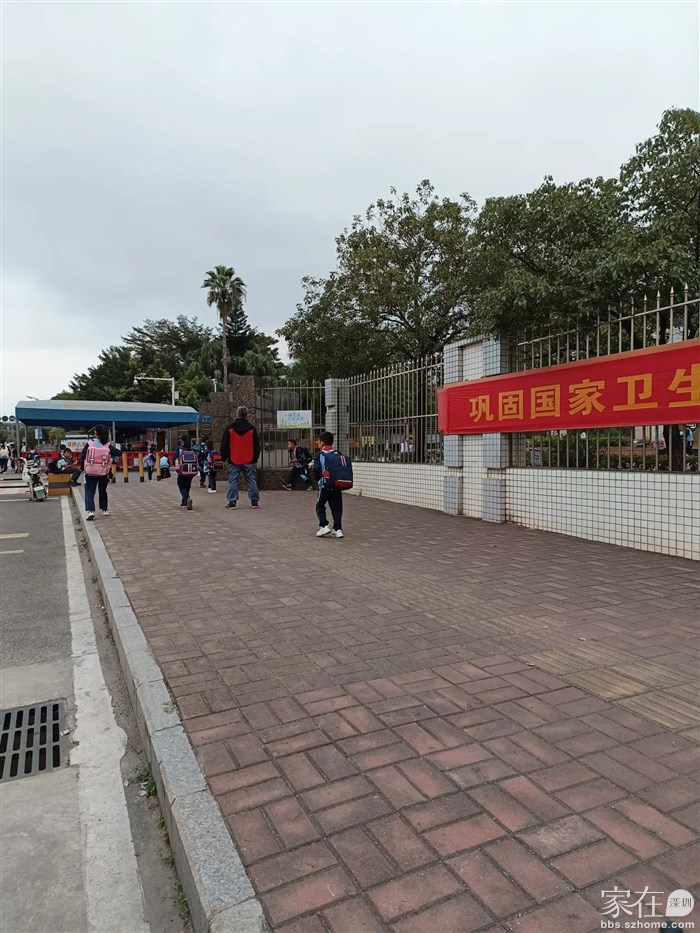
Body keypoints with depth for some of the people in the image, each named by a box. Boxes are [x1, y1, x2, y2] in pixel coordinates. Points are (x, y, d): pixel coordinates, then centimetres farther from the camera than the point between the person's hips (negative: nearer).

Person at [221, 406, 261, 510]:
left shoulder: (230, 428, -1)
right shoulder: (252, 429, 2)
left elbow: (224, 445, 2)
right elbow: (257, 446, 7)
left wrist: (224, 458, 12)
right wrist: (255, 458, 17)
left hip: (234, 461, -1)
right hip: (249, 461, 1)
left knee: (233, 481, 3)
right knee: (251, 480, 6)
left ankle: (232, 501, -1)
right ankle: (254, 501, 6)